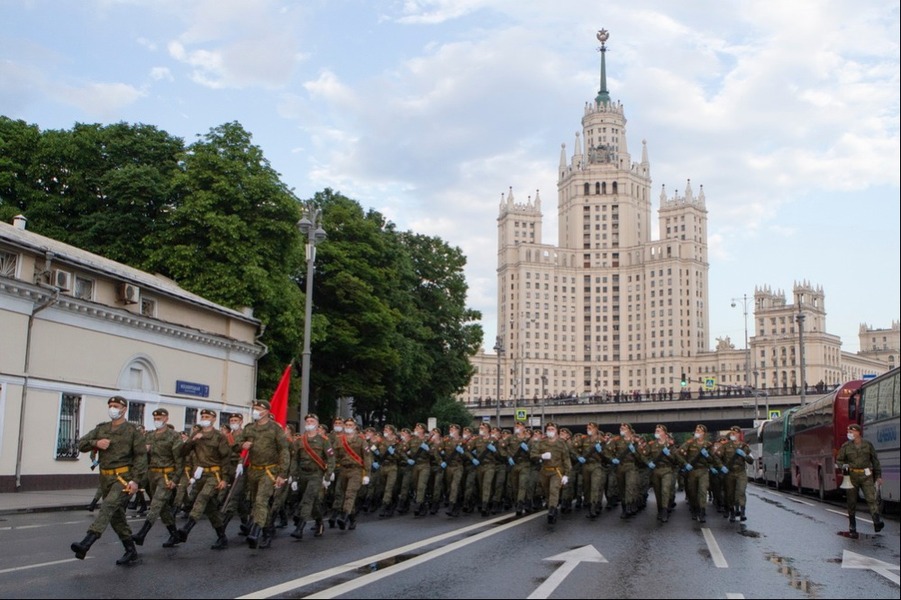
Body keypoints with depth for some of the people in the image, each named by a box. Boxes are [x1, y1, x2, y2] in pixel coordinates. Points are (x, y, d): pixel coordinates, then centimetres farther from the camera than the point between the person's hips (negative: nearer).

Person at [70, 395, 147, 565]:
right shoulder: (101, 429, 13)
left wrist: (136, 480, -15)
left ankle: (86, 543, -37)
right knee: (116, 516, 10)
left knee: (108, 507, -25)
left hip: (124, 477, -7)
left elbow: (141, 456, -6)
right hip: (106, 478, 7)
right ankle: (131, 552, 20)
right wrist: (95, 443, -12)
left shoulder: (132, 430, -2)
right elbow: (81, 444, 9)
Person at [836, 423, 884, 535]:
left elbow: (875, 460, 11)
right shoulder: (846, 446, 3)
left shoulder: (868, 444, 4)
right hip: (852, 476, 0)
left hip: (866, 476, 0)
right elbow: (838, 460, 9)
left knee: (871, 498, -15)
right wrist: (843, 466, -13)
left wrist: (878, 476, 8)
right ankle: (852, 527, 12)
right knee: (852, 502, 4)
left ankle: (877, 522, -23)